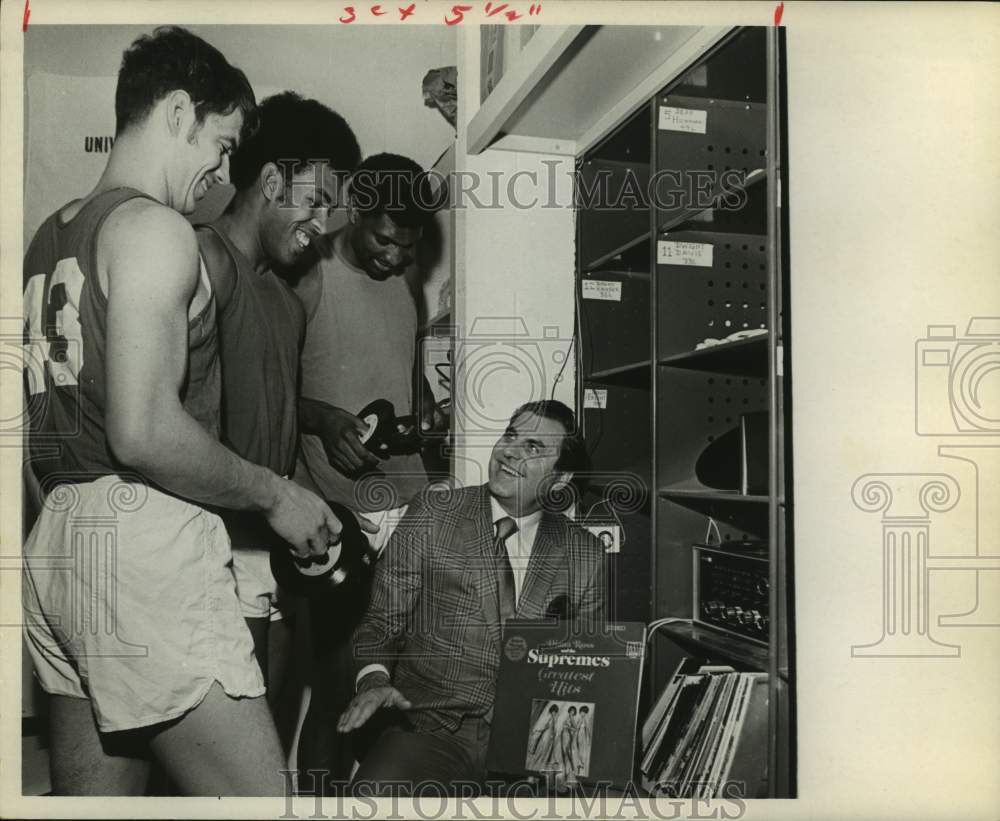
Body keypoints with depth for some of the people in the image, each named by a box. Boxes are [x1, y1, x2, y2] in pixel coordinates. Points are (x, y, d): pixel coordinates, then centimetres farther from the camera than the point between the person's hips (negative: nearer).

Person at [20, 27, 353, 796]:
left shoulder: (55, 234, 19)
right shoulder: (154, 227, -8)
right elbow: (145, 432, -20)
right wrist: (276, 494, -8)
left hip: (54, 539, 10)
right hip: (141, 540, -10)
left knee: (92, 794, 15)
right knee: (260, 799, -4)